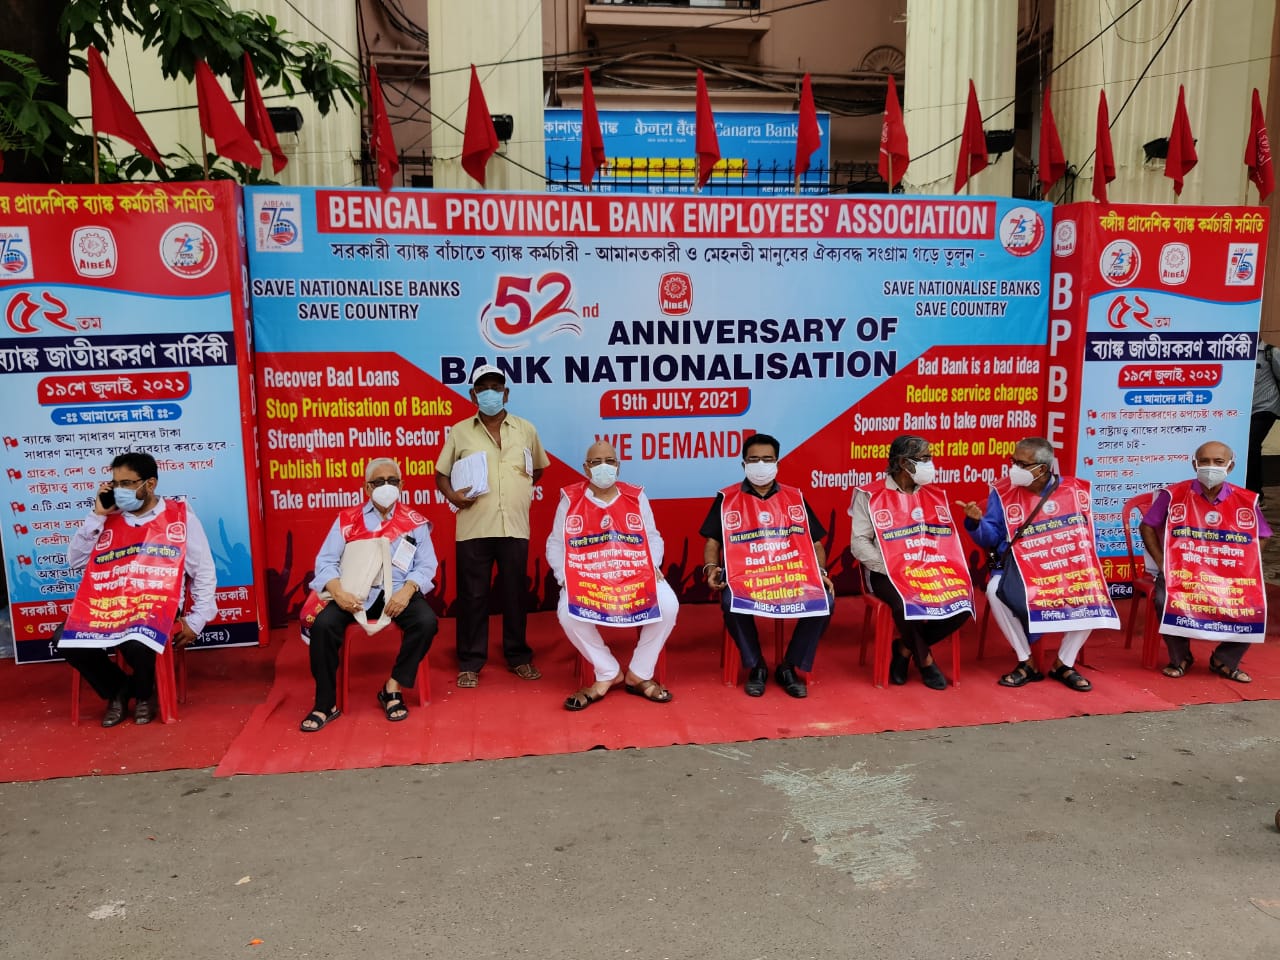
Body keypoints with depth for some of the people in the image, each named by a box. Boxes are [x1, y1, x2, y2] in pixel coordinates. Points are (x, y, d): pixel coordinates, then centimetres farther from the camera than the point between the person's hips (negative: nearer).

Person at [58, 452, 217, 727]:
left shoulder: (180, 516, 1)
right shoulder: (109, 518, 12)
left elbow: (204, 571, 3)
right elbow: (75, 561, 9)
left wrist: (196, 620, -2)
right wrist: (97, 515, 2)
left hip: (158, 607, -5)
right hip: (109, 606, 5)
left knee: (136, 644, -33)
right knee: (69, 642, -19)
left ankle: (144, 693, 4)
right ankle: (117, 689, 10)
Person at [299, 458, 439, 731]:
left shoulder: (414, 522, 8)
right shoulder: (347, 519, 8)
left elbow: (426, 566, 3)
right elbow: (326, 560, 1)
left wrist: (407, 590, -17)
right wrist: (338, 592, -18)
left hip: (397, 593, 0)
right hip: (354, 594, 0)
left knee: (426, 622, -28)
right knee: (323, 624, -27)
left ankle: (393, 687, -9)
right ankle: (326, 705, -13)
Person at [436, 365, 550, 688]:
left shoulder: (526, 429, 8)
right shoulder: (460, 432, 5)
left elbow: (538, 469, 21)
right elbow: (441, 473, 9)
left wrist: (522, 489, 4)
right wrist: (452, 495, -11)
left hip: (515, 526, 1)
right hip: (474, 527, -1)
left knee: (514, 593, 9)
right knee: (472, 595, 4)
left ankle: (518, 656, 22)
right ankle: (470, 663, 14)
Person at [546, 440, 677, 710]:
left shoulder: (636, 498, 10)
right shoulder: (570, 499, 5)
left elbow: (653, 537, 10)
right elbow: (555, 544, 4)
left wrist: (653, 565, -10)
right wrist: (564, 577, -11)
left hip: (635, 575, 1)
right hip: (586, 578, -1)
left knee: (668, 605, -25)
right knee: (568, 614, -31)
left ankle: (638, 674, -5)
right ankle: (608, 673, -8)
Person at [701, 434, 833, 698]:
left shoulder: (795, 498, 15)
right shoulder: (727, 499, 10)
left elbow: (814, 542, 14)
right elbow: (713, 541, 8)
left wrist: (821, 572, -3)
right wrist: (711, 568, -12)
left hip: (793, 574, 2)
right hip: (745, 575, -2)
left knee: (823, 600, -25)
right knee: (732, 602, -34)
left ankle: (790, 667, -5)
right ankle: (756, 666, -7)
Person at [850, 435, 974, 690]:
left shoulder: (935, 495, 14)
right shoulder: (871, 496, -2)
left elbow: (948, 538, 12)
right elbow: (859, 543, -7)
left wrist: (945, 569, -7)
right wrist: (892, 570, -17)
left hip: (932, 571, 5)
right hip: (888, 573, -5)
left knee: (962, 603, -20)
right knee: (907, 605, -34)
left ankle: (905, 649, 0)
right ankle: (924, 659, -2)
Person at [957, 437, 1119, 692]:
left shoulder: (1074, 490, 2)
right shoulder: (1003, 492, -1)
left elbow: (1085, 534, 10)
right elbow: (990, 540, -1)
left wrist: (1087, 572, -5)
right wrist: (976, 521, -21)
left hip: (1065, 567, 1)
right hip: (1019, 567, -1)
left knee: (1092, 594, -25)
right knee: (996, 590, -32)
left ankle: (1064, 664, -3)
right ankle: (1026, 664, -14)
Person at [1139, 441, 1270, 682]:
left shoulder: (1246, 501, 1)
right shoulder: (1174, 494, -5)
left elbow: (1259, 538, 11)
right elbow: (1147, 527, 2)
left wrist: (1245, 572, -2)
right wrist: (1162, 563, -6)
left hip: (1230, 576, 3)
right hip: (1182, 572, -2)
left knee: (1255, 607, -20)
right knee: (1166, 601, -31)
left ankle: (1225, 660, 7)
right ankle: (1180, 658, -2)